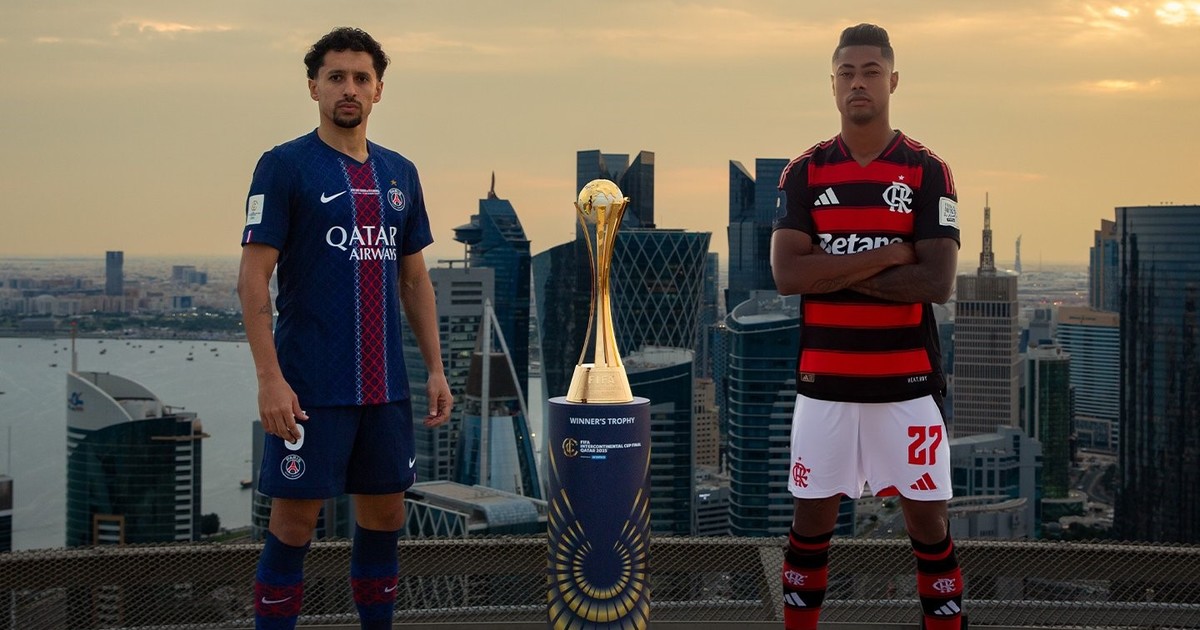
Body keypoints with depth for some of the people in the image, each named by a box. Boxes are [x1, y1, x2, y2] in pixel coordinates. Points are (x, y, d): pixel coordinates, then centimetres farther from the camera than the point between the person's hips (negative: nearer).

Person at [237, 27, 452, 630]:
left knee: (385, 513, 11)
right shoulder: (284, 166, -5)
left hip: (385, 384, 6)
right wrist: (270, 378, -17)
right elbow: (253, 278, -10)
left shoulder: (399, 173, 12)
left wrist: (435, 370, 10)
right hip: (309, 386, -6)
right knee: (296, 517, -1)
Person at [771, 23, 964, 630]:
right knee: (813, 517, 8)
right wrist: (887, 254, -14)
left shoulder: (927, 172, -2)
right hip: (823, 378, 1)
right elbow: (786, 273, -10)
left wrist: (834, 272, -12)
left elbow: (936, 282, -12)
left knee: (926, 517, 4)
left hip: (907, 379, -1)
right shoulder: (805, 172, 3)